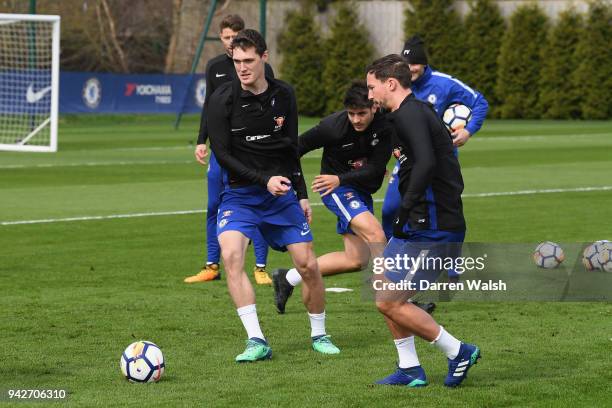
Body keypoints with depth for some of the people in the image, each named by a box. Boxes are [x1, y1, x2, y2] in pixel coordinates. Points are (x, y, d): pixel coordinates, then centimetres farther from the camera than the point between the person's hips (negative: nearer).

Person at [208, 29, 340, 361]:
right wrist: (264, 180, -20)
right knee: (231, 255, -26)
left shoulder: (284, 95, 2)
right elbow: (222, 155, -12)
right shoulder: (223, 99, -10)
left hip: (282, 191, 3)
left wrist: (301, 194, 13)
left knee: (308, 265, -2)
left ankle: (319, 334, 22)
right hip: (240, 193, -3)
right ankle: (256, 341, -23)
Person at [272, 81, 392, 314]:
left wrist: (340, 179, -28)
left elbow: (375, 168, -17)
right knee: (376, 236, -27)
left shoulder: (385, 126, -16)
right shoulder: (334, 126, -24)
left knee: (356, 261, 8)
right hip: (337, 190, -6)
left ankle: (288, 279, 19)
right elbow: (300, 146, -10)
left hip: (362, 191, 6)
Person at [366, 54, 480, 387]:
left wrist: (406, 209, -25)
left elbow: (426, 163, -31)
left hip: (432, 230, -11)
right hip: (419, 225, 11)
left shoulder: (410, 114, -16)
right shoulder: (417, 111, 17)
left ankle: (457, 353, 3)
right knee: (382, 286, 16)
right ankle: (410, 369, 20)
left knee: (389, 303, -7)